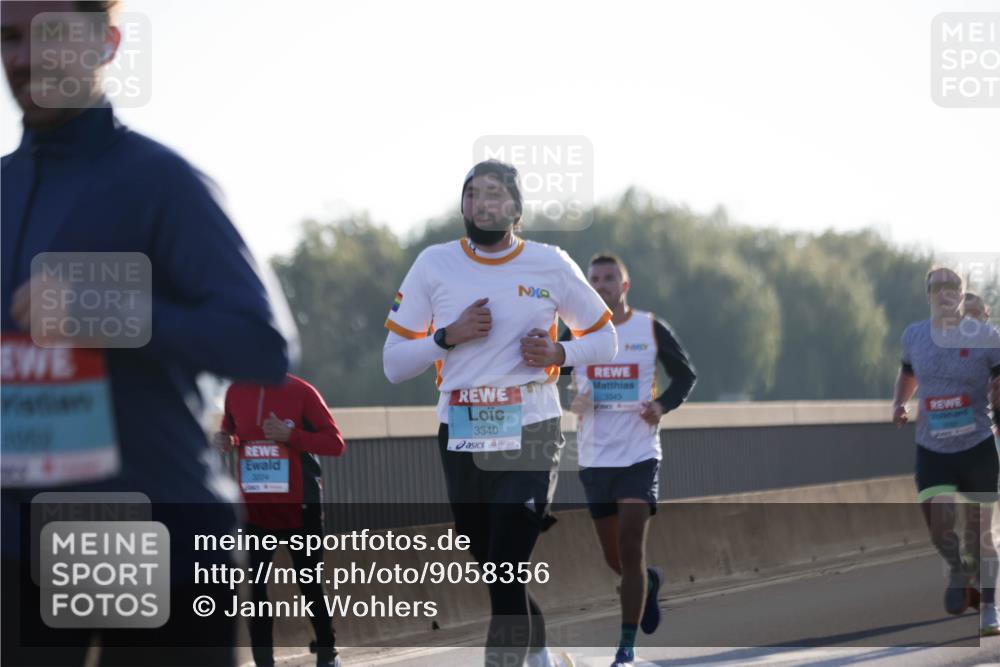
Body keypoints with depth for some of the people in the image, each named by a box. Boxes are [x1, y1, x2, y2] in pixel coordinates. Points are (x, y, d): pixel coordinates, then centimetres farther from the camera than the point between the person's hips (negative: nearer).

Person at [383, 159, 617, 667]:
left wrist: (558, 353, -9)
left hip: (530, 438, -2)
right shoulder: (434, 266, 2)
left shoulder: (550, 266, 0)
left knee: (506, 576, -14)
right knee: (492, 572, 11)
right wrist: (449, 336, -13)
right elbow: (393, 364, 4)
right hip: (461, 437, 3)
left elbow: (604, 338, 11)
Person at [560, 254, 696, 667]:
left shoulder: (652, 330, 0)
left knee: (631, 551, -12)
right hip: (595, 459, 3)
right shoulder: (576, 334, 4)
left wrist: (663, 405, -10)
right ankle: (649, 583, 45)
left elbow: (685, 375, 10)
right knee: (614, 558, 10)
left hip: (639, 456, -3)